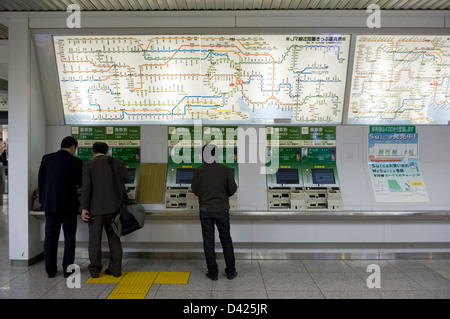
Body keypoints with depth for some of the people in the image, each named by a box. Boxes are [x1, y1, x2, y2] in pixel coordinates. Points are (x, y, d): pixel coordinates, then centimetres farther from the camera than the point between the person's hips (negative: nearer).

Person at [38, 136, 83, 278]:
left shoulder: (47, 158, 1)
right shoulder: (76, 162, -9)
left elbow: (40, 181, 5)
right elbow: (80, 183, -1)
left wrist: (42, 200, 14)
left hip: (50, 204, 3)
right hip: (69, 205, -3)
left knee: (50, 238, 11)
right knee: (69, 238, 9)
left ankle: (50, 270, 17)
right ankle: (68, 269, 12)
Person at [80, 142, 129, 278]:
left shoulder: (88, 166, -3)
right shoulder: (118, 163, 3)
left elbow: (86, 187, -10)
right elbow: (126, 179, 15)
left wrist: (84, 208, -9)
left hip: (96, 208, -2)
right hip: (114, 206, 2)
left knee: (95, 239, 9)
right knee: (114, 238, 11)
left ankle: (95, 269, 13)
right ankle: (115, 269, 13)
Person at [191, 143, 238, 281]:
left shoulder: (198, 171, -6)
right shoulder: (225, 169, -7)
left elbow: (195, 189, 1)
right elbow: (232, 189, -5)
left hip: (205, 209, 0)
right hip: (221, 209, 0)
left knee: (208, 241, 9)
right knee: (226, 239, 14)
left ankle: (213, 272, 14)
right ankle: (230, 271, 17)